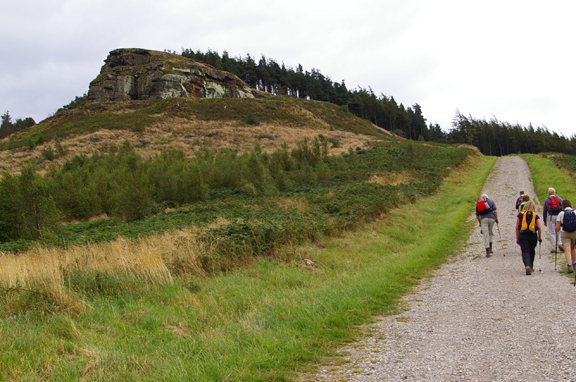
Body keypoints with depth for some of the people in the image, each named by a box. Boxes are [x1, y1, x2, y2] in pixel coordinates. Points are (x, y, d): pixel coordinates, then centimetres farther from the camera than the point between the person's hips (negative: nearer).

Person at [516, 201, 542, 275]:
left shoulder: (520, 214, 6)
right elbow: (539, 228, -2)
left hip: (522, 235, -1)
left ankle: (527, 266, -25)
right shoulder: (535, 215, 5)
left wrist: (517, 238, 10)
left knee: (525, 252, -3)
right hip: (533, 235, 1)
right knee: (531, 251, 20)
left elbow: (517, 228, 4)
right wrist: (540, 238, 8)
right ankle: (531, 267, 29)